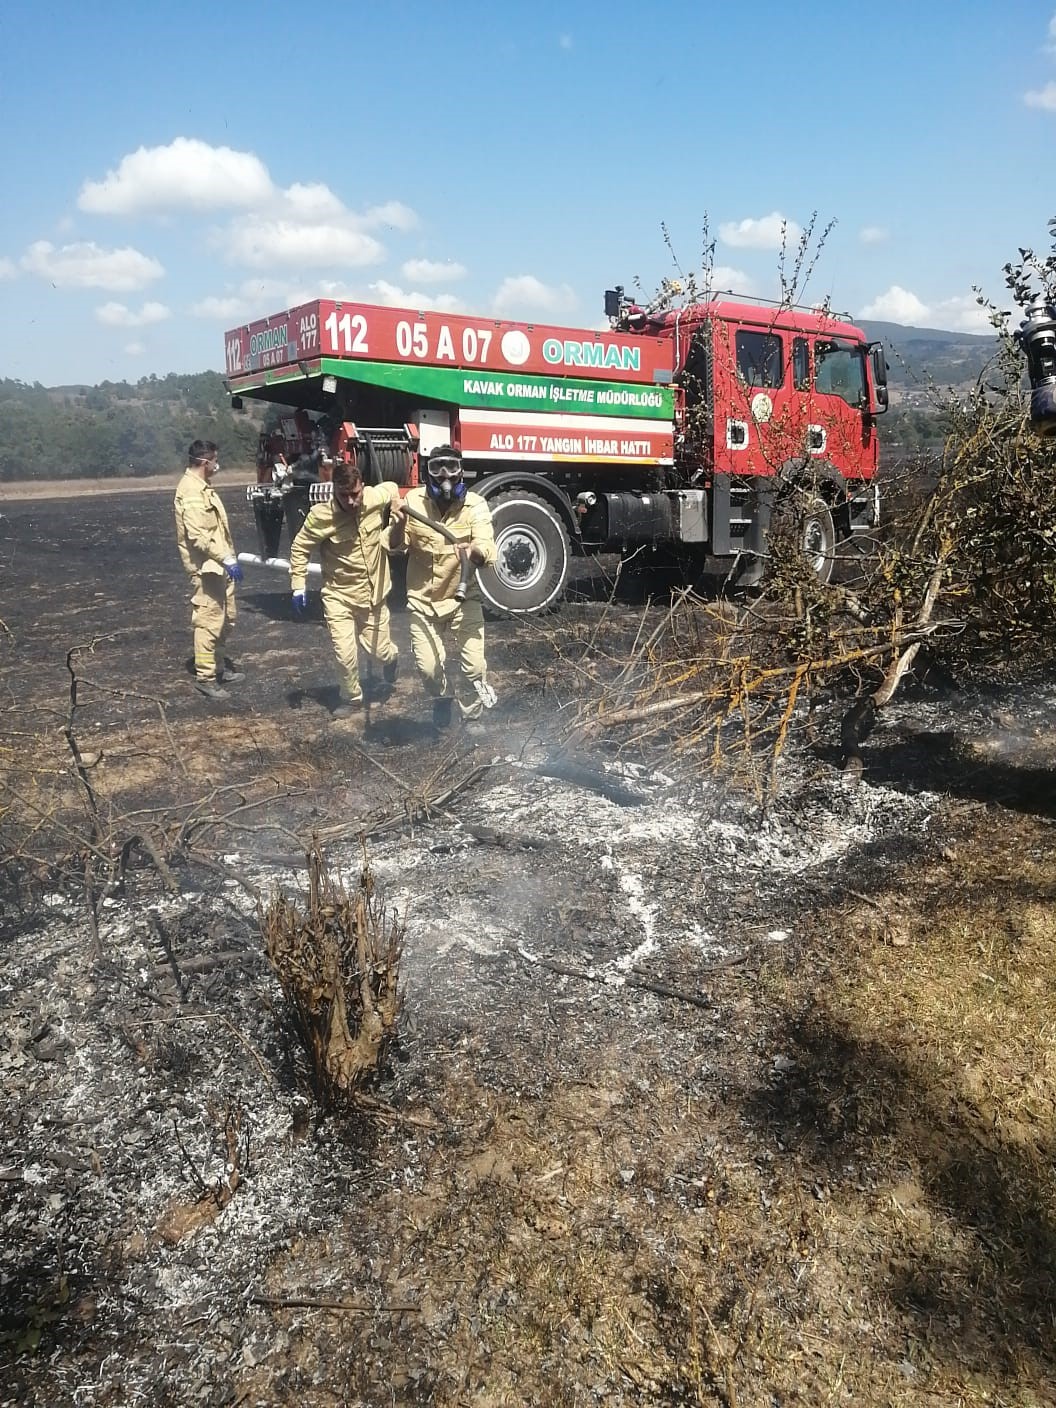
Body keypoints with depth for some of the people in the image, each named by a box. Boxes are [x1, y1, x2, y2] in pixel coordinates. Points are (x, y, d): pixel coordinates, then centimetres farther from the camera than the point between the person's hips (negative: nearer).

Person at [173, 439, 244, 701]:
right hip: (206, 567, -11)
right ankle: (205, 677, 0)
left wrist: (227, 558, 22)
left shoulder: (202, 487, 15)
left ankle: (218, 665, 30)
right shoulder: (191, 492, -18)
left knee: (226, 619, 18)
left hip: (218, 565, 11)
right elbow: (198, 536, -26)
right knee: (209, 622, -6)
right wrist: (227, 559, -28)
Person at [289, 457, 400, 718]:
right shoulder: (320, 516, -20)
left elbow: (392, 488, 11)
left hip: (374, 595, 2)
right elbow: (300, 549, -7)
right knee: (346, 655, -6)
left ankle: (392, 658, 51)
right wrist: (298, 586, -9)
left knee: (379, 651, 13)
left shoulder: (376, 498, -14)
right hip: (338, 598, -2)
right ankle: (352, 699, 22)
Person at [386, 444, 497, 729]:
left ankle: (471, 718, 21)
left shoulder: (475, 506, -13)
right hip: (422, 600, 1)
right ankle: (441, 698, 31)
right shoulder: (414, 500, -7)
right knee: (428, 666, -5)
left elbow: (488, 553, -24)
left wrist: (474, 552, -48)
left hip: (463, 599, -1)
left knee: (474, 665, -7)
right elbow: (395, 546, -6)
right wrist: (399, 525, -28)